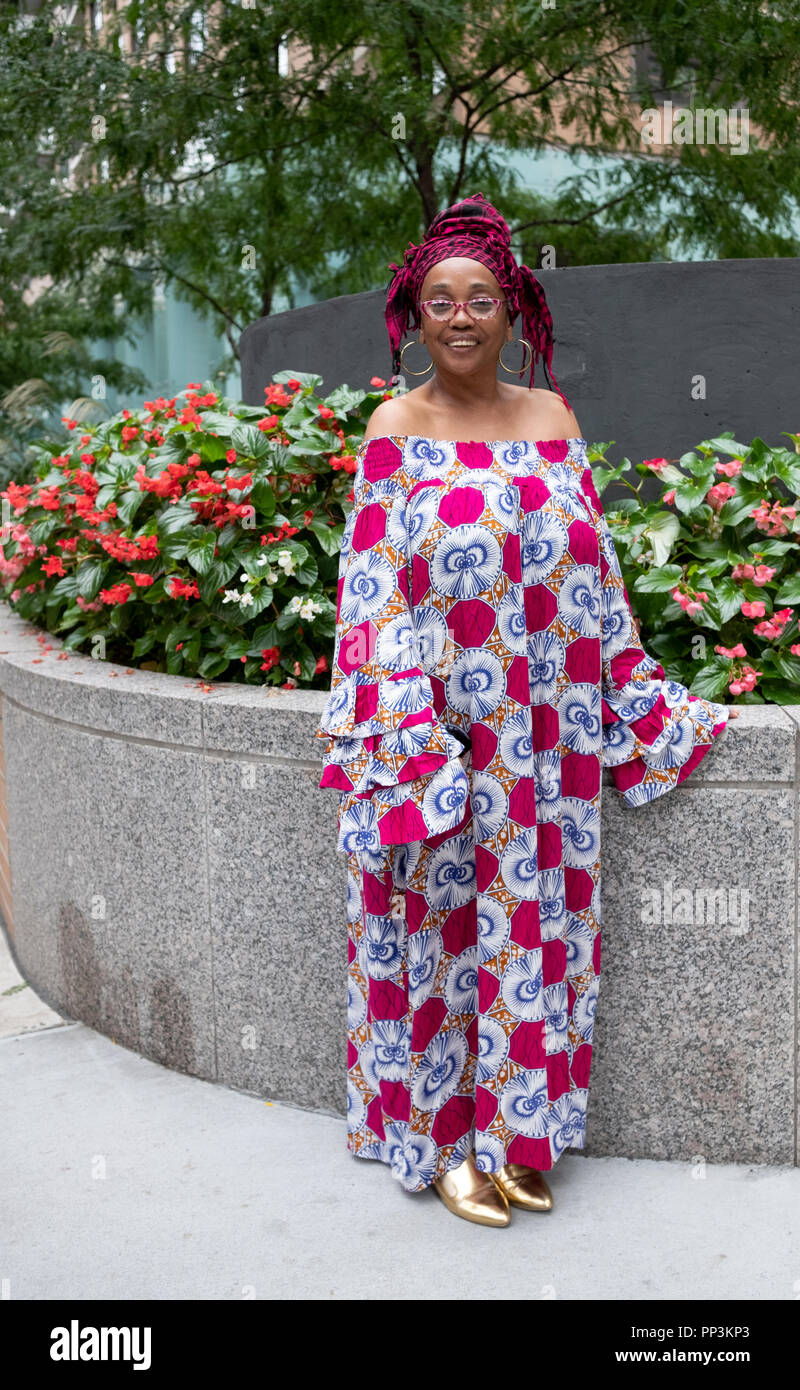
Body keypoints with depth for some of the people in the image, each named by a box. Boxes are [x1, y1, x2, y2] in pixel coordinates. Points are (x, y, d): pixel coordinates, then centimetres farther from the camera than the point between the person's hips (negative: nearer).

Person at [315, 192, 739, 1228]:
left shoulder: (553, 420, 8)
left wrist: (637, 704, 10)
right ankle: (445, 1138, 22)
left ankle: (515, 1127, 26)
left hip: (545, 736, 4)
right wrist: (399, 744, -15)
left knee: (534, 914, 10)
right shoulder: (396, 430, -2)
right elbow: (374, 597, -7)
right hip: (440, 729, -3)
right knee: (442, 920, 5)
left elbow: (596, 576, 12)